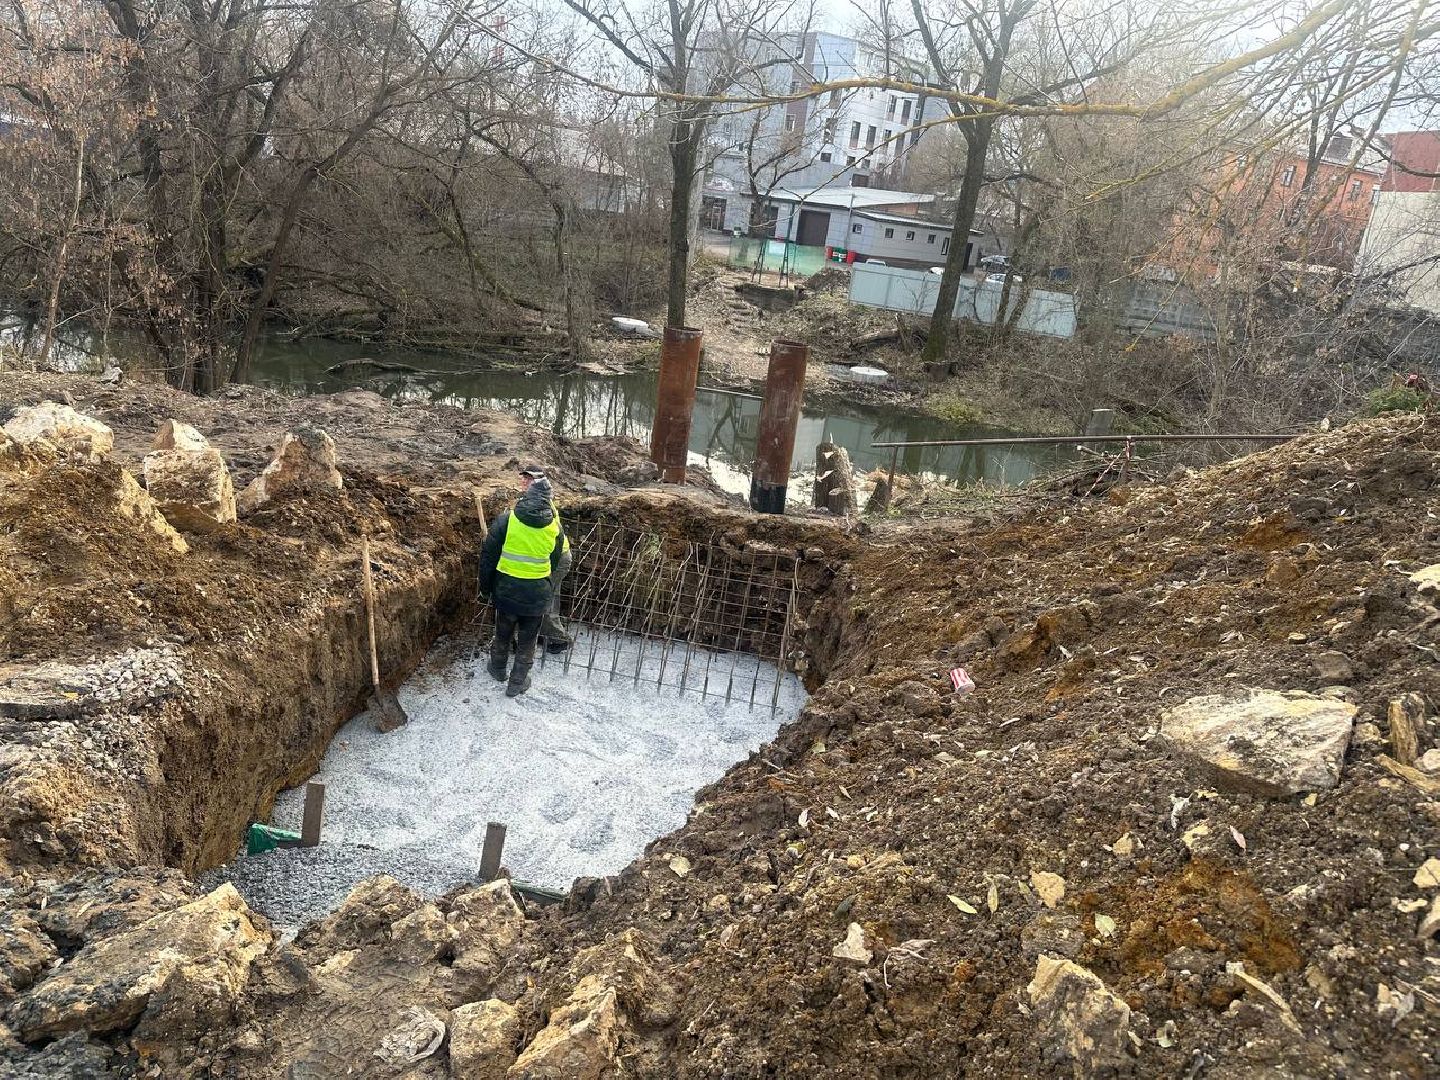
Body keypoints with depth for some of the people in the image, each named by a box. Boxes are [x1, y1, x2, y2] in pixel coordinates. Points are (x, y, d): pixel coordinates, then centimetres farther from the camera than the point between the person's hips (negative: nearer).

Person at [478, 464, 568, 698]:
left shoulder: (506, 520, -13)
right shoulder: (555, 527, -8)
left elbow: (488, 556, -7)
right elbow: (555, 563, 4)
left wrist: (486, 586, 7)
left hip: (507, 591, 0)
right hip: (538, 595, 0)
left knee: (503, 633, 24)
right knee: (527, 640, 16)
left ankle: (498, 668, 45)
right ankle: (517, 683, 27)